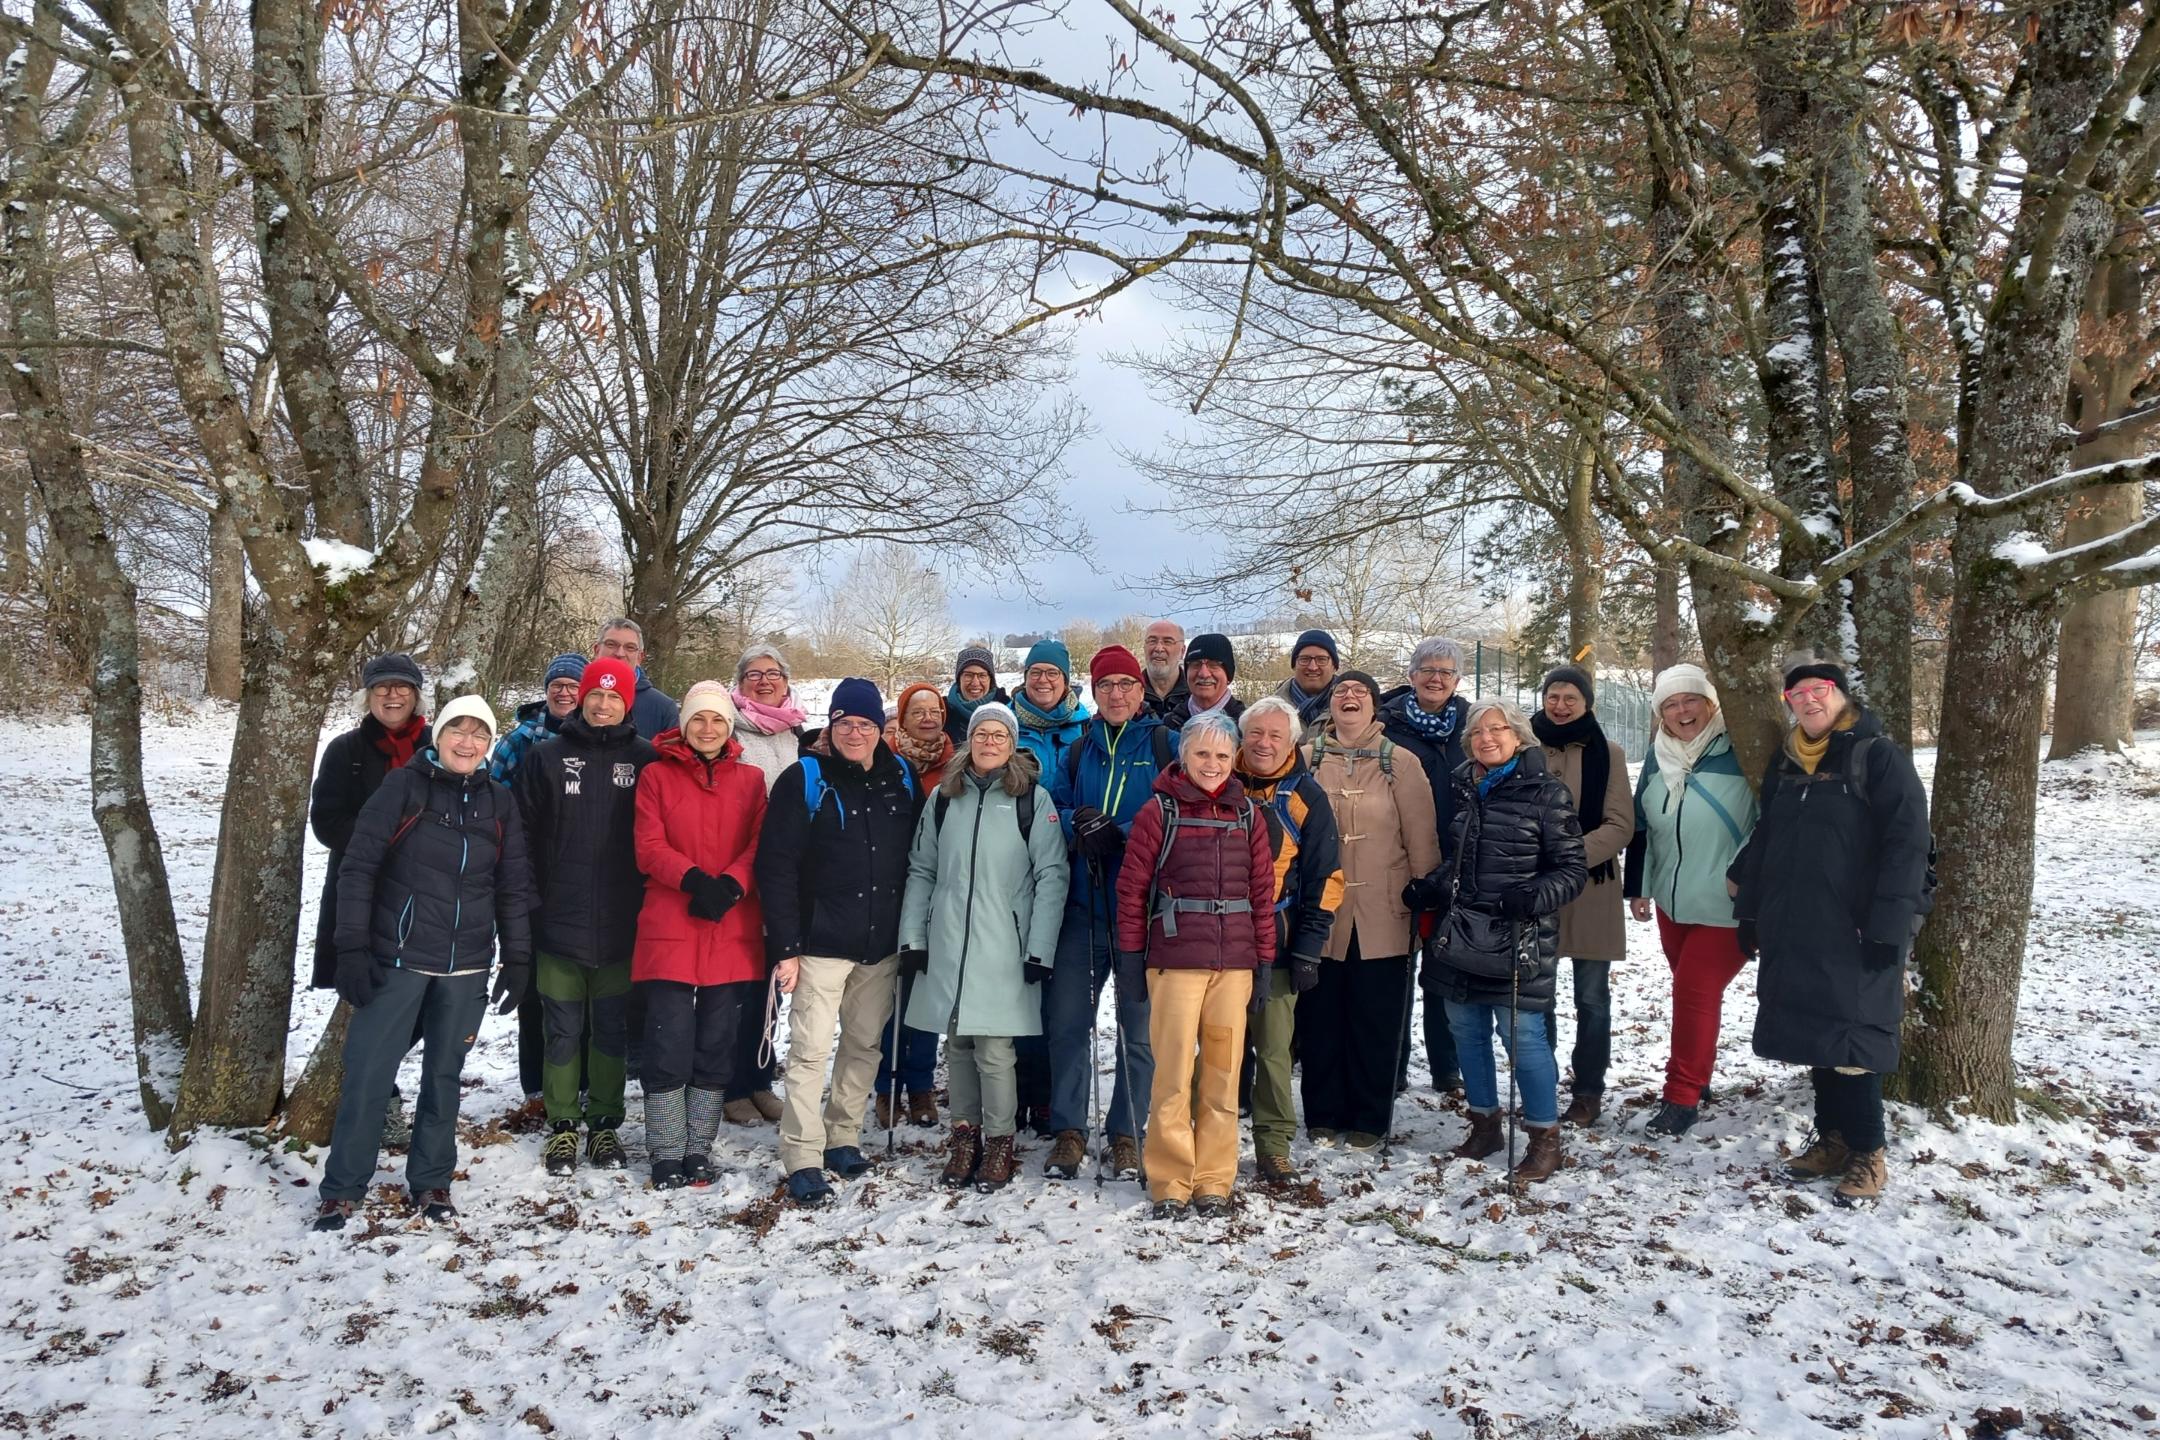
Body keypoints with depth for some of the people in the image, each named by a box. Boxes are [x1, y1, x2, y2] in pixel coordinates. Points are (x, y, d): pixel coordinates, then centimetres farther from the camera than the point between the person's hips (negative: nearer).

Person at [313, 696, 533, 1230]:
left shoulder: (499, 803, 7)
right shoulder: (404, 786, -4)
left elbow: (513, 886, 11)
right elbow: (357, 866, -6)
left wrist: (516, 960, 6)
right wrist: (352, 949, -11)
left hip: (466, 967, 3)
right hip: (397, 959, -3)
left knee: (445, 1074, 11)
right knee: (368, 1073, -1)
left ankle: (431, 1181, 24)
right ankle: (342, 1189, 14)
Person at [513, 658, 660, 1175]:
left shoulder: (646, 759, 2)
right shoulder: (546, 757, 3)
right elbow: (523, 835, 2)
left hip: (620, 924, 0)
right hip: (558, 920, 0)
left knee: (612, 1030, 9)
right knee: (563, 1030, 8)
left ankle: (604, 1122, 22)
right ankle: (563, 1125, 21)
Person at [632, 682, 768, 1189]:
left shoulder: (751, 780, 9)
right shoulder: (657, 776, 4)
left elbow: (760, 846, 2)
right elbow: (649, 848, -3)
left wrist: (730, 885, -17)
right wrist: (695, 879, -20)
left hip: (733, 933, 2)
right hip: (670, 932, -2)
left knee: (717, 1046, 8)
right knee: (669, 1046, -1)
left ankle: (699, 1150, 21)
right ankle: (667, 1154, 12)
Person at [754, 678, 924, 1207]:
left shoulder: (901, 782, 6)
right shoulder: (805, 780, -6)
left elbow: (916, 860, 13)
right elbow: (776, 865, -9)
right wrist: (784, 945, -14)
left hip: (883, 944, 4)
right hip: (822, 941, -4)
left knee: (865, 1044, 12)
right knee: (810, 1049, -5)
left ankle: (843, 1138, 26)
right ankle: (803, 1159, 1)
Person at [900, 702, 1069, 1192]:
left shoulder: (1033, 799, -1)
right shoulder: (944, 798, 10)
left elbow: (1051, 877, -4)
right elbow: (921, 871, 12)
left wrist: (1040, 950, -10)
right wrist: (913, 937, 5)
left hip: (1003, 948, -3)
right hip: (947, 944, 4)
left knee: (994, 1049, -4)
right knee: (957, 1045, 10)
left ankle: (999, 1141, 12)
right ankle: (964, 1131, 25)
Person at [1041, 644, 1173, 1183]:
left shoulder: (1164, 744, 0)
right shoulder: (1079, 749, 14)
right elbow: (1054, 809, 10)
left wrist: (1119, 831, -19)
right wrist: (1078, 825, -12)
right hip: (1084, 903, 3)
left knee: (1138, 1026, 6)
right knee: (1067, 1019, 3)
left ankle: (1126, 1133, 19)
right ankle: (1068, 1129, 16)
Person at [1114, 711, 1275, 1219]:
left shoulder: (1247, 816, 10)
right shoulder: (1159, 812, -1)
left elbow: (1262, 891, 10)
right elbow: (1132, 886, -2)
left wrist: (1265, 959, 7)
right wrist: (1130, 953, -4)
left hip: (1234, 962, 3)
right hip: (1175, 959, -3)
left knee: (1223, 1071, 7)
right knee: (1174, 1072, -1)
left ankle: (1214, 1180, 17)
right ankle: (1170, 1182, 9)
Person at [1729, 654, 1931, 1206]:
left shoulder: (1880, 757, -8)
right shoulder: (1785, 763, 13)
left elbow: (1906, 847, -13)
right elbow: (1764, 841, 19)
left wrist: (1886, 929, -18)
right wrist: (1750, 913, 15)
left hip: (1852, 938, -6)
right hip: (1793, 933, 7)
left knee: (1851, 1043, -3)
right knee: (1814, 1039, 12)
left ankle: (1869, 1154, 9)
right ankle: (1832, 1139, 24)